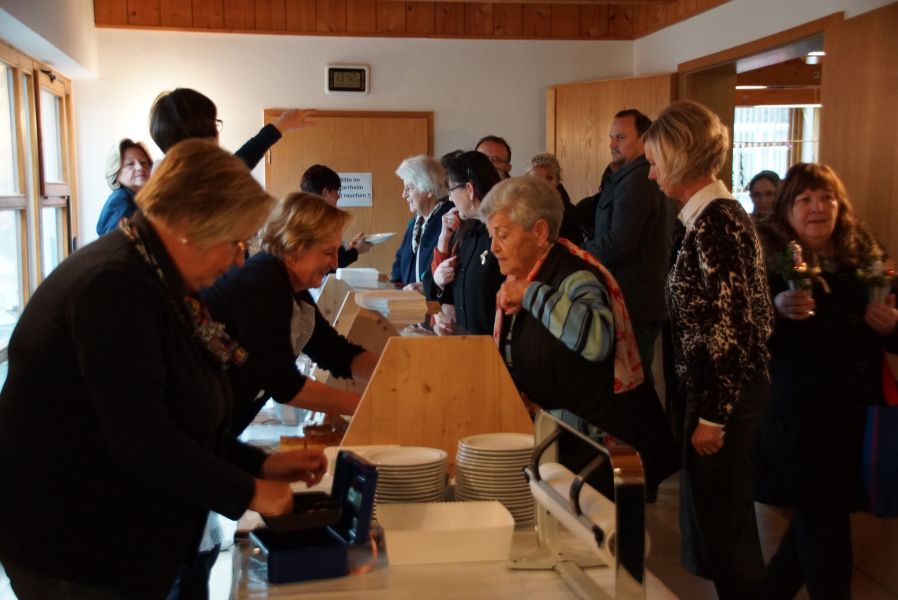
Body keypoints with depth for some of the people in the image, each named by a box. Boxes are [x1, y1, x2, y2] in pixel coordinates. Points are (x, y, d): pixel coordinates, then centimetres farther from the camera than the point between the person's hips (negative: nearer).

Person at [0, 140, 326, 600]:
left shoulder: (155, 282, 7)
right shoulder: (115, 287, -24)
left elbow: (182, 421, 12)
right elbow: (141, 437, -29)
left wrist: (259, 464, 2)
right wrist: (249, 492, -19)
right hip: (71, 550, -9)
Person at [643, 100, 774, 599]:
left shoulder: (714, 222, -19)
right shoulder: (722, 213, 10)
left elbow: (729, 329, -22)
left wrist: (712, 416, -18)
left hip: (725, 396, -10)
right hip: (731, 391, 10)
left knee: (721, 516, 4)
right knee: (720, 513, 20)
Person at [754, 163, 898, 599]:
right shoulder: (767, 261, -8)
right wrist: (778, 310, -32)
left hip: (856, 413, 5)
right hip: (800, 416, -5)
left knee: (820, 517, 16)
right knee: (824, 523, 2)